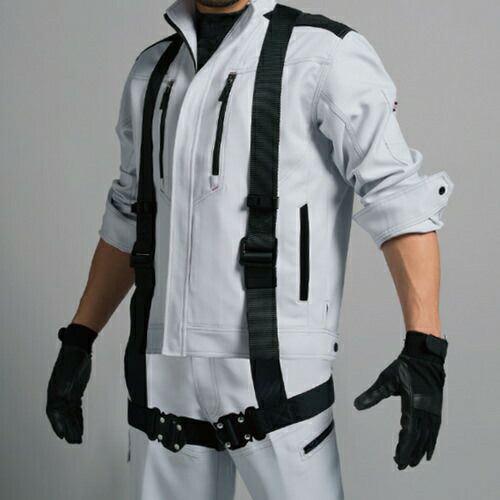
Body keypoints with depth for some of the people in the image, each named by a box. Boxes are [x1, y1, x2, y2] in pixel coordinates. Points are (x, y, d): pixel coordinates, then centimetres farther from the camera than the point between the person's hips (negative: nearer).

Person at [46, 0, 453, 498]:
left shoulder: (327, 55, -5)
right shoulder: (153, 70, 14)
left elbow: (400, 200, -13)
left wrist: (425, 348, -25)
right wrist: (77, 341, 17)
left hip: (273, 369, -5)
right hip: (163, 366, 6)